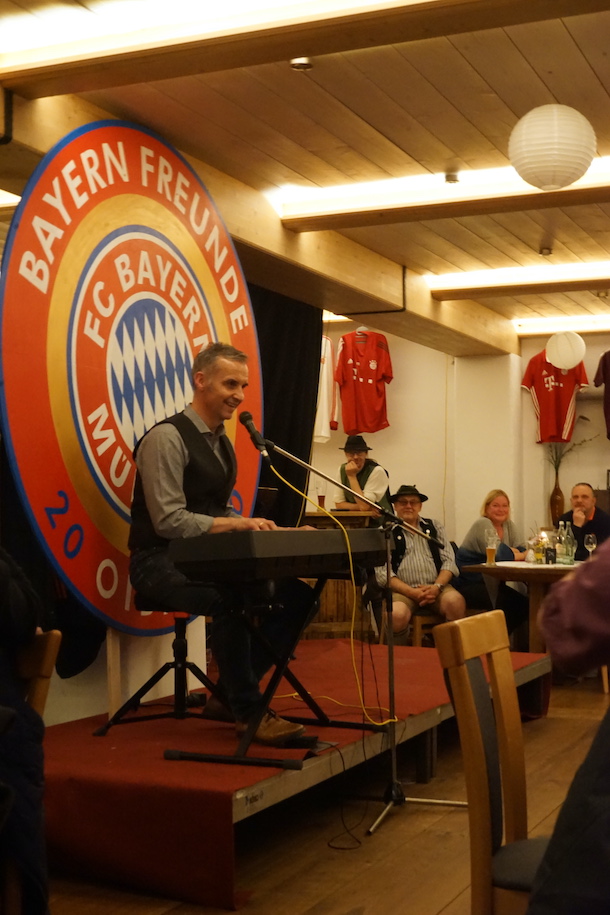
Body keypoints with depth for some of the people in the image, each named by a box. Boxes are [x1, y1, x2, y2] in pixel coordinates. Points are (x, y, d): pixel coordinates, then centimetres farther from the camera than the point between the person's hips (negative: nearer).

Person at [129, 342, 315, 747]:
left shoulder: (224, 443, 14)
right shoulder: (167, 437, -14)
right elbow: (169, 521, -20)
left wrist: (248, 525, -1)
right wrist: (239, 524, -23)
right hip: (162, 562, -9)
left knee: (297, 595, -5)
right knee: (234, 598, -36)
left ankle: (230, 695, 4)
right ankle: (248, 710, -16)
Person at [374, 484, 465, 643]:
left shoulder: (435, 527, 19)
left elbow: (448, 561, 11)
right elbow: (382, 573, -1)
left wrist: (437, 586, -9)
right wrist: (411, 592, -13)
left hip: (436, 588, 2)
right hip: (402, 590, -2)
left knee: (456, 601, -31)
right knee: (397, 614, -35)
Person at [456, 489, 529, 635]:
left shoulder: (509, 525, 12)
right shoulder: (482, 524, -11)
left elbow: (521, 550, -1)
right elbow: (498, 554, -22)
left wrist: (512, 552, -23)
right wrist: (523, 555, -14)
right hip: (469, 586, -8)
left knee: (524, 603, -11)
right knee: (509, 604, -27)